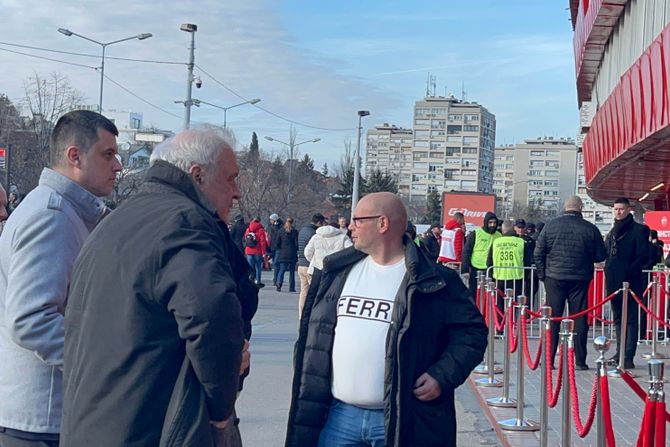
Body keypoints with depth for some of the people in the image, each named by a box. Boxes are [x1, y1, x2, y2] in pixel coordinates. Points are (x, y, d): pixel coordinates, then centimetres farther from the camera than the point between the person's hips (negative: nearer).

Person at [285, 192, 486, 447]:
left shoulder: (434, 281, -6)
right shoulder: (337, 271, 9)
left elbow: (472, 331, -2)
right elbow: (314, 334, 17)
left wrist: (443, 377, -14)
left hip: (401, 421, -4)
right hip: (339, 415, 4)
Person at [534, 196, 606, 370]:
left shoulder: (551, 226, -2)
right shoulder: (590, 229, -5)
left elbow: (538, 253, 0)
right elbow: (600, 256, 1)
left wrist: (542, 274, 9)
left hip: (554, 278, 0)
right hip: (580, 279, 0)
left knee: (552, 318, 5)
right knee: (579, 319, 6)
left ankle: (549, 360, 6)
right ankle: (580, 361, 9)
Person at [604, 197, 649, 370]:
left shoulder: (638, 230, -3)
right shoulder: (613, 232, 18)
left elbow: (643, 256, -9)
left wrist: (629, 272, -16)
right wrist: (608, 270, 8)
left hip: (631, 282, -7)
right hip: (614, 282, 7)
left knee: (631, 320, -6)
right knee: (618, 319, 13)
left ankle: (628, 357, -8)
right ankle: (620, 353, 21)